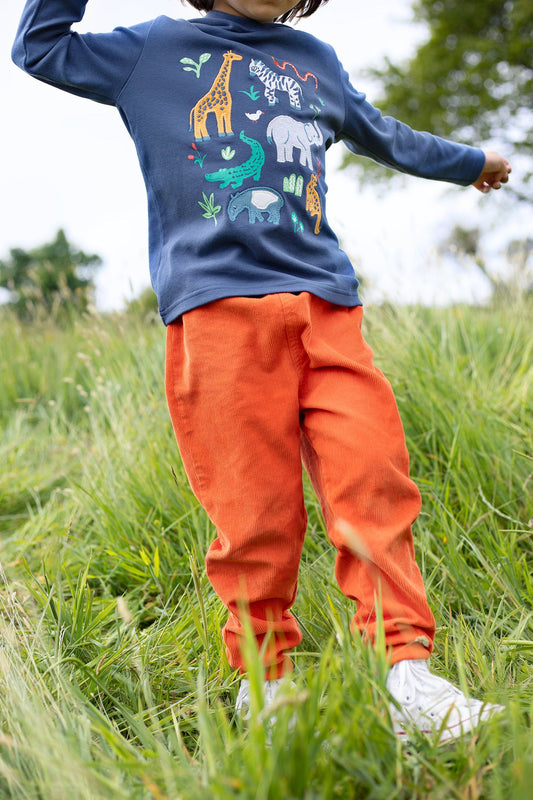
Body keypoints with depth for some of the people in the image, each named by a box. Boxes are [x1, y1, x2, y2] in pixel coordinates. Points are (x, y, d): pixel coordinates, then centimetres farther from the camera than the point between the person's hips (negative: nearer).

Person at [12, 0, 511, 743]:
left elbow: (383, 136, 43)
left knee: (374, 478, -11)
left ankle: (406, 672, -9)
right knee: (256, 503, -7)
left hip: (323, 304, 4)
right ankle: (264, 677, 9)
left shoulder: (315, 62, 28)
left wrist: (466, 162, 55)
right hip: (216, 303, -3)